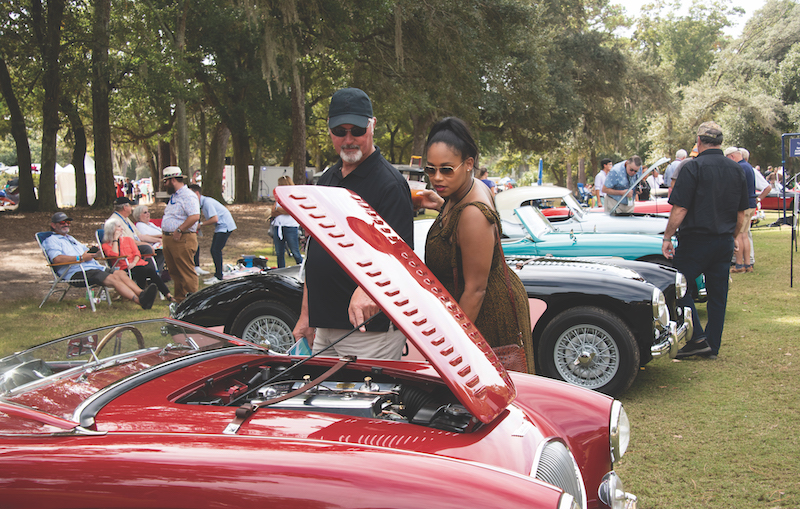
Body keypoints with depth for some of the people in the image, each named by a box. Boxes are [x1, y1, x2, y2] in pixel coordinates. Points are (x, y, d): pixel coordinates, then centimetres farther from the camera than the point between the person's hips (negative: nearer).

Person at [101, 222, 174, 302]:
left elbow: (137, 253, 11)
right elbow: (114, 255, -9)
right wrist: (115, 239, 0)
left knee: (151, 268, -31)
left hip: (137, 263, 3)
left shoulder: (128, 239, 25)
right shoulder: (106, 245, 13)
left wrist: (134, 263, -11)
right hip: (124, 268, -3)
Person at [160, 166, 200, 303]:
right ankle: (179, 299, 22)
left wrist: (179, 230, -24)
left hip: (182, 240, -10)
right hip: (169, 239, 10)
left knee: (186, 273, -7)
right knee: (174, 272, 14)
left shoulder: (188, 196, -13)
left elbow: (195, 216, -26)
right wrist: (166, 234, 18)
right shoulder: (173, 196, 20)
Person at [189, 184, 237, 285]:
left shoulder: (207, 202, -20)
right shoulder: (201, 204, 12)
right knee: (214, 250, 9)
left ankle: (218, 277, -7)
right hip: (220, 227, 10)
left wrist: (201, 224, -19)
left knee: (216, 250, -12)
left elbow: (214, 219, -26)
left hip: (225, 226, -10)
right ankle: (217, 275, 17)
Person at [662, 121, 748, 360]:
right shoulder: (736, 170, 8)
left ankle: (698, 339, -4)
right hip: (725, 242, 6)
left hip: (697, 239, -6)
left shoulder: (693, 168, -12)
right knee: (718, 294, 10)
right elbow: (741, 214, 14)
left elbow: (679, 209, -16)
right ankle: (712, 346, 16)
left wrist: (667, 237, -7)